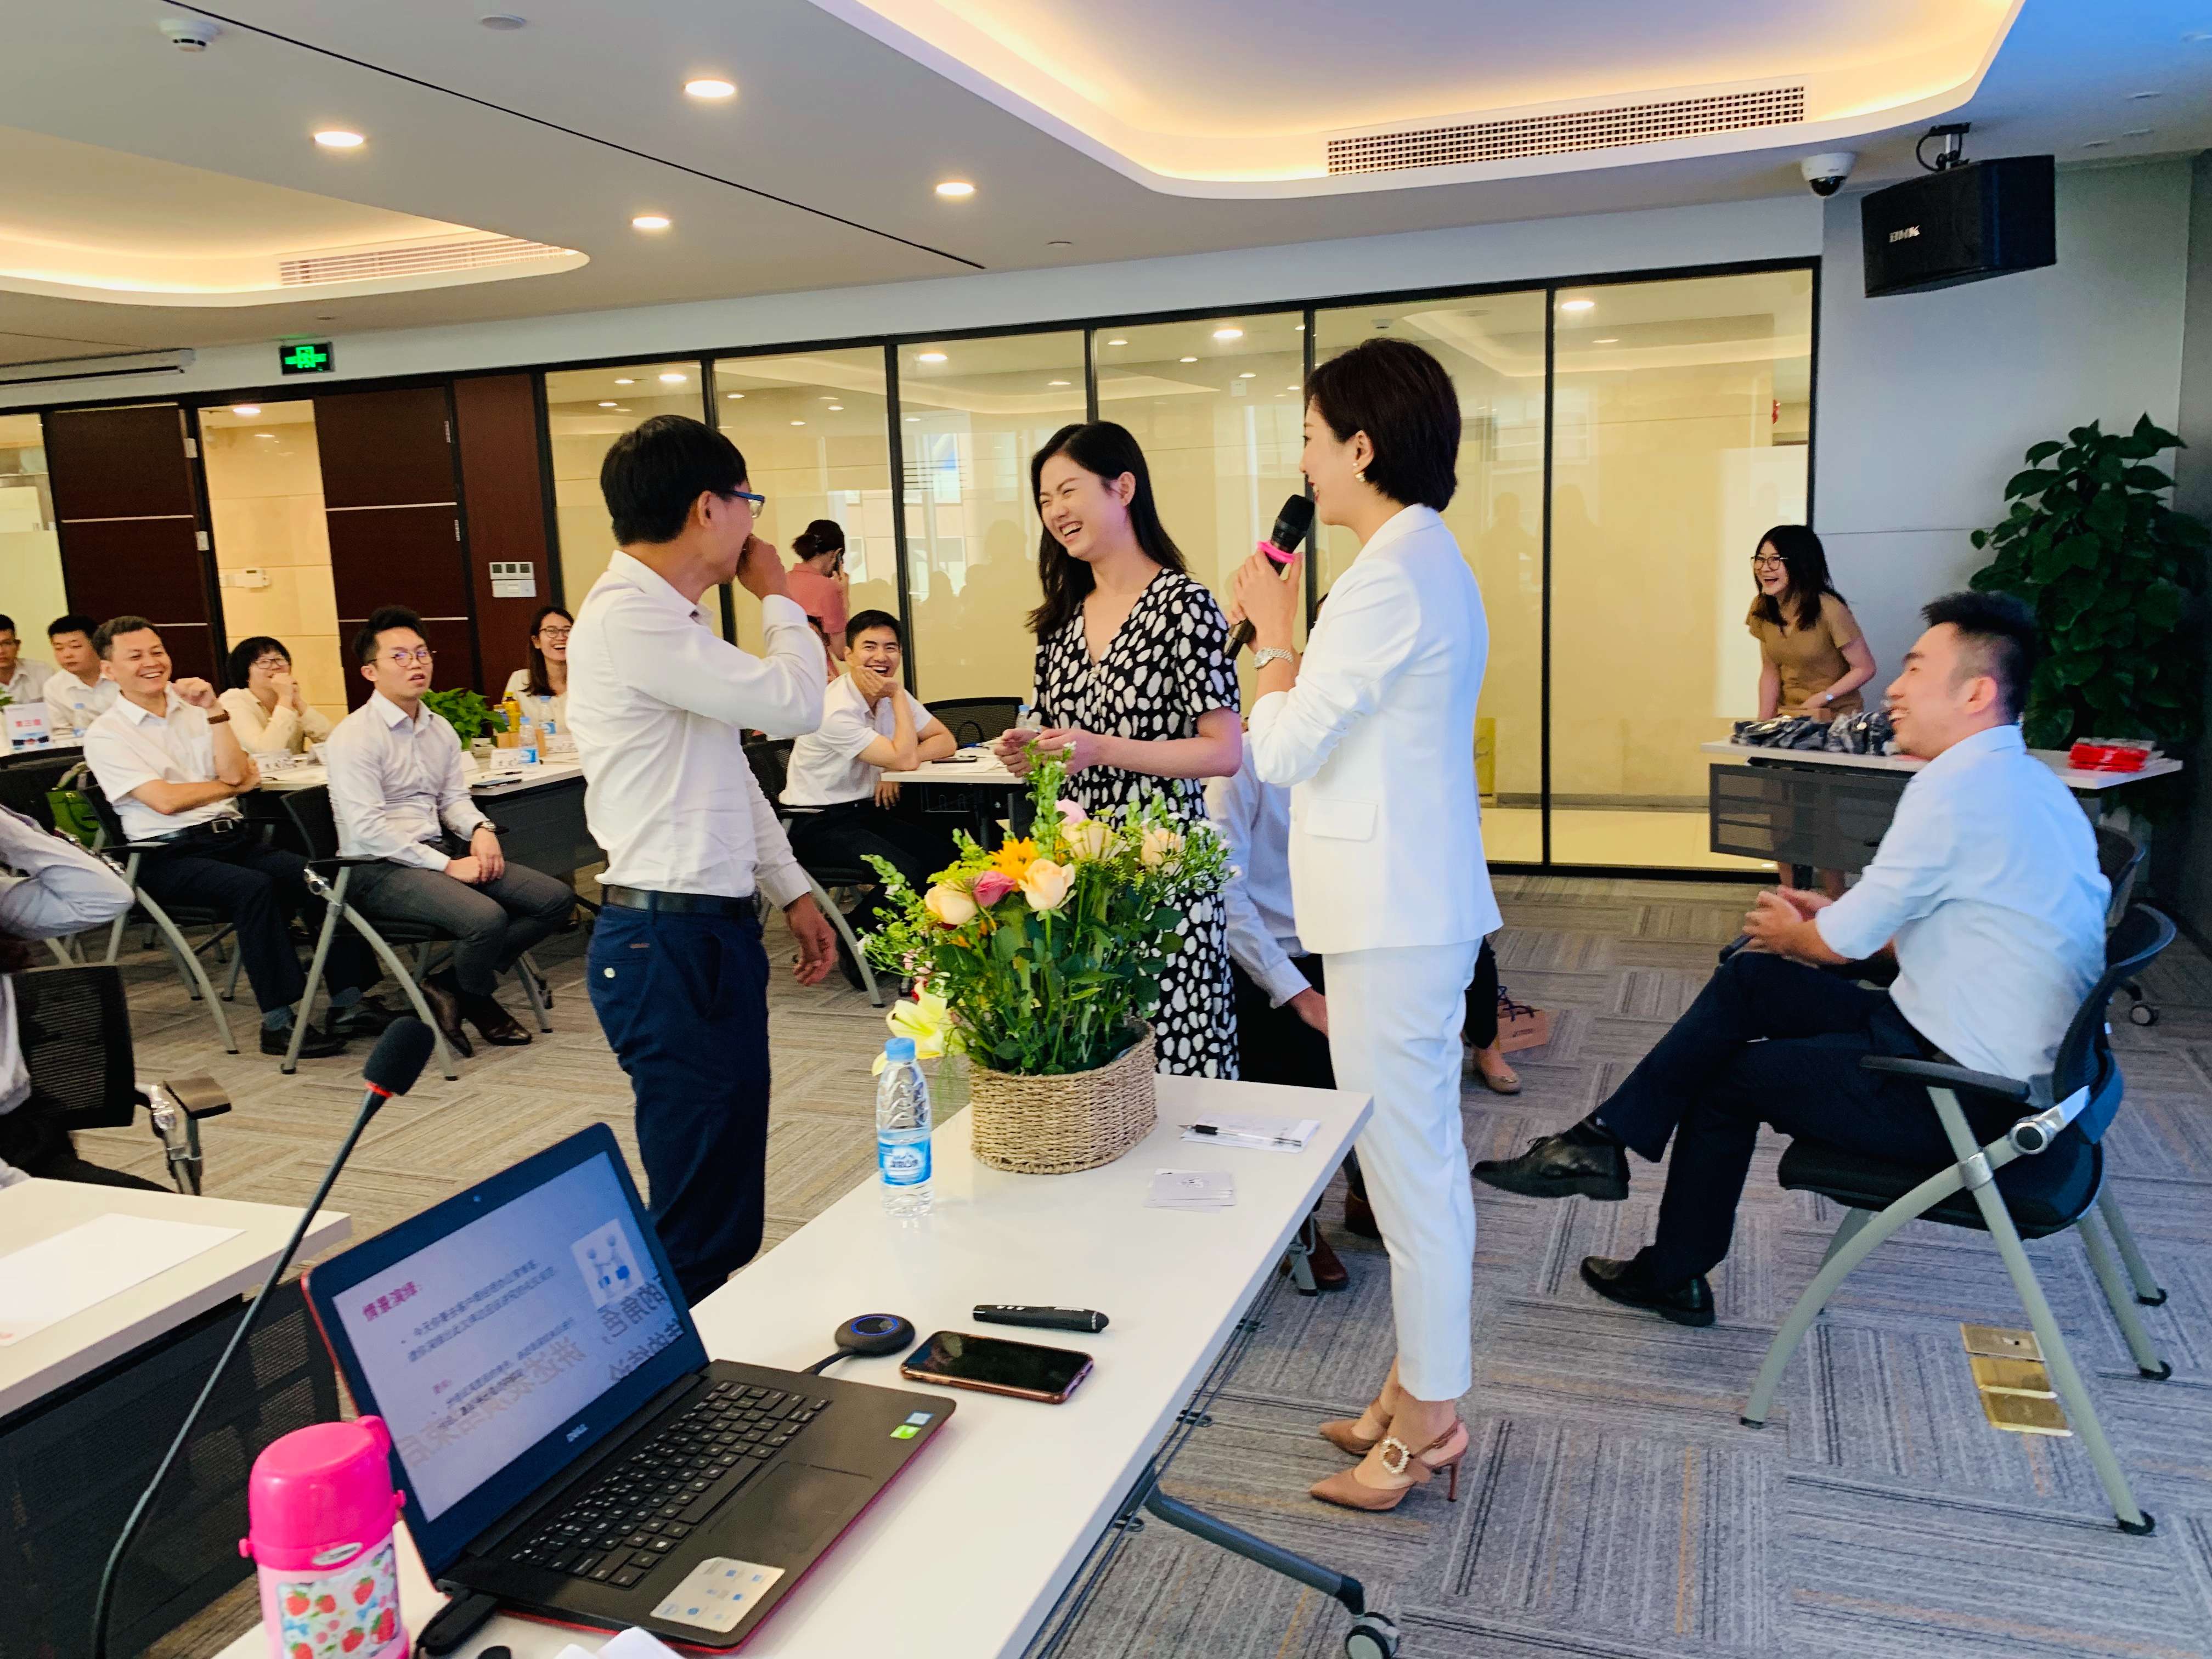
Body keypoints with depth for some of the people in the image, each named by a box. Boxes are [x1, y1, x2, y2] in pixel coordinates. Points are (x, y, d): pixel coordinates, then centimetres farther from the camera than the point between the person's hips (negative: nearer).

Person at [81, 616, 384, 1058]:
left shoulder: (192, 710, 16)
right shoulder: (106, 735, 2)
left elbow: (234, 772, 2)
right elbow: (165, 800, -9)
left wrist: (215, 710, -4)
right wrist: (237, 785, 2)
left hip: (233, 836, 5)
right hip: (169, 854, -5)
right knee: (254, 887, -34)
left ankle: (348, 1001, -19)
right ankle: (278, 1023, -30)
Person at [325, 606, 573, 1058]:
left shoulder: (439, 728, 14)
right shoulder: (354, 736, -10)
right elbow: (367, 828, -17)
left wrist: (480, 829, -7)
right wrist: (447, 866, -20)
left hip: (439, 852, 8)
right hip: (379, 869, -8)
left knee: (555, 899, -7)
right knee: (486, 918, -32)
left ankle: (450, 986, 0)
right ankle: (477, 1003, 2)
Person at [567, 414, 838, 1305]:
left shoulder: (671, 616, 15)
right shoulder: (630, 618, -17)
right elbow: (794, 704, -19)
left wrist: (790, 891, 19)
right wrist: (779, 598, -1)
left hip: (716, 930, 10)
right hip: (669, 942, -10)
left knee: (733, 1196, 18)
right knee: (697, 1214, -2)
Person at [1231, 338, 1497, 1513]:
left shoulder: (1392, 575, -18)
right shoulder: (1429, 559, 15)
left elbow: (1282, 748, -17)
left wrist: (1275, 632, -4)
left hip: (1393, 918, -11)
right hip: (1415, 901, 11)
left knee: (1405, 1161, 0)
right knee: (1422, 1153, 18)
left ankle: (1426, 1420, 15)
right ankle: (1422, 1390, 32)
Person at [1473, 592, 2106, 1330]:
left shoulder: (1958, 785, -22)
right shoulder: (2027, 780, 10)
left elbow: (1843, 940, -15)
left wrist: (1791, 934, 7)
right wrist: (1832, 916, 13)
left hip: (1963, 1093, -9)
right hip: (2016, 1064, 9)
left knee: (1722, 1076, 4)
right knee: (1749, 977, 8)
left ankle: (1675, 1277, 22)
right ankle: (1603, 1143, 12)